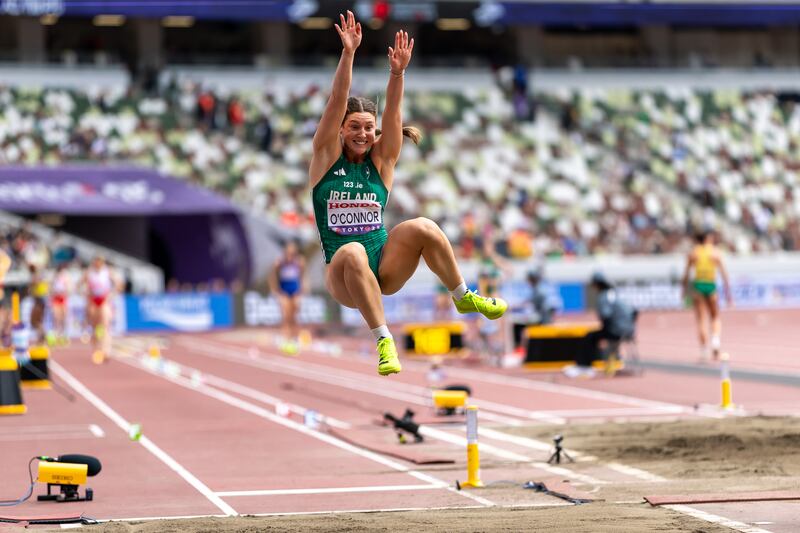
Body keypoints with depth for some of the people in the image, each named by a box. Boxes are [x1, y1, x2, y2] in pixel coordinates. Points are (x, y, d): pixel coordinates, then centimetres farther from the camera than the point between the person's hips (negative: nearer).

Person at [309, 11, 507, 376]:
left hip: (385, 266, 2)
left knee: (423, 228, -26)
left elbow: (393, 112, -7)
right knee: (352, 252, -38)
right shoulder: (327, 157, 3)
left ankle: (463, 298, -7)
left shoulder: (382, 160, 8)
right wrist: (348, 54, -20)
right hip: (343, 276, -2)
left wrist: (397, 73, -23)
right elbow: (337, 102, -8)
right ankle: (383, 341, -36)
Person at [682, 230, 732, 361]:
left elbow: (686, 273, 2)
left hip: (697, 285, 1)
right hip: (711, 284, -1)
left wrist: (685, 289, 11)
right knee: (715, 317, 16)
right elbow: (723, 273, -1)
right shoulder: (715, 252, 1)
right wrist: (728, 292, 2)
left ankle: (704, 351, -1)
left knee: (701, 320, 4)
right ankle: (715, 340, -10)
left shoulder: (692, 253, 3)